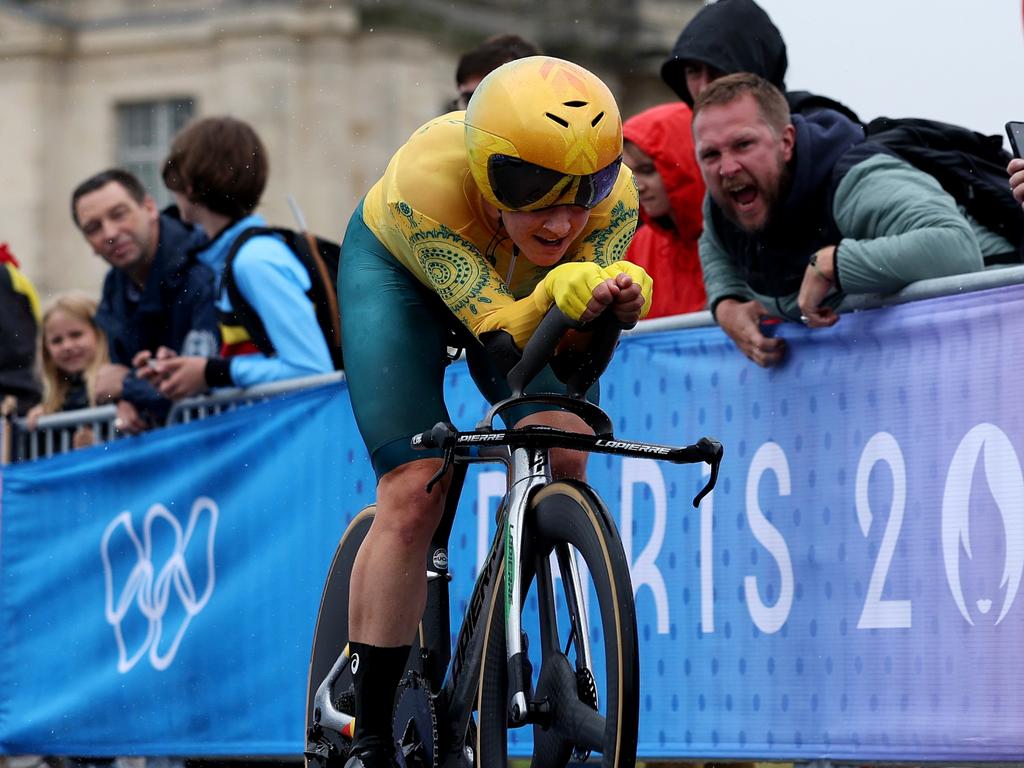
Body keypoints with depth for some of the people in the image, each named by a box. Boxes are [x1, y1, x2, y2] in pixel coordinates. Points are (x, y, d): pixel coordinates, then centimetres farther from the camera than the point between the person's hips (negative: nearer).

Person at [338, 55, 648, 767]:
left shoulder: (612, 194, -32)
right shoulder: (429, 178, -41)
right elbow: (500, 341, -44)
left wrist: (619, 301, -55)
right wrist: (556, 294, -64)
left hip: (517, 288, 3)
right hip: (397, 272, -3)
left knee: (561, 450, -21)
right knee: (414, 492, -17)